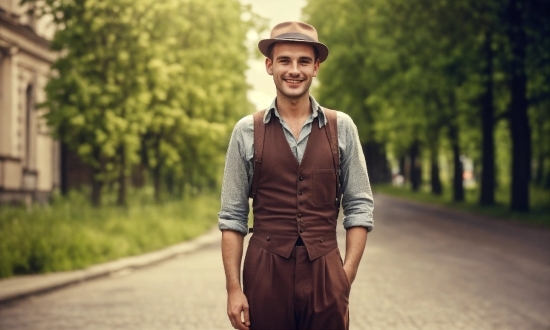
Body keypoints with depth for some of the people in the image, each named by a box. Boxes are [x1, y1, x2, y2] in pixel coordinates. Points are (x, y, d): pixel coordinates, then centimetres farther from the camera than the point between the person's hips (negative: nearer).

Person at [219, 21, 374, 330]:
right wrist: (234, 288, -4)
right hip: (265, 271, 0)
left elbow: (360, 208, 3)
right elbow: (233, 217, 2)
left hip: (325, 273, 0)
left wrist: (347, 277, -5)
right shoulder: (247, 131, 2)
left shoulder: (342, 127, 3)